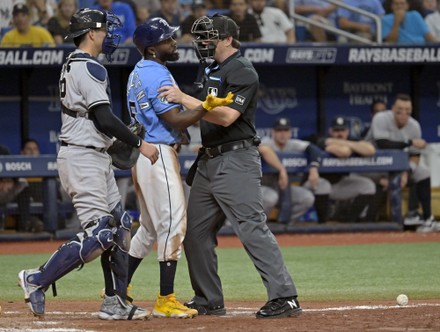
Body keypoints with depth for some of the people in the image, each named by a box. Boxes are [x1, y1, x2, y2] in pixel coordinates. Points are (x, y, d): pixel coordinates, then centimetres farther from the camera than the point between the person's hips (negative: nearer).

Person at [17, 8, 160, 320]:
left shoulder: (71, 65, 17)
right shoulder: (90, 68, -15)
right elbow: (103, 118, -21)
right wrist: (139, 143, -16)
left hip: (96, 158, 11)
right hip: (84, 158, -11)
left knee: (118, 225, 10)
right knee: (98, 233, -13)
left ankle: (115, 302, 11)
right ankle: (38, 280, -7)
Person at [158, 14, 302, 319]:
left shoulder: (242, 71, -12)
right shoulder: (214, 71, 18)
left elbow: (227, 116, -24)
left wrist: (185, 98, -24)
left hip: (236, 162, -10)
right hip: (209, 161, 10)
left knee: (253, 228, -15)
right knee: (196, 231, 10)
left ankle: (285, 297, -16)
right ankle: (209, 301, 19)